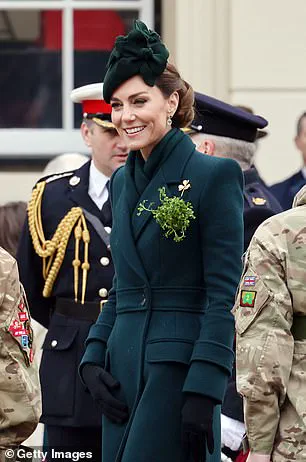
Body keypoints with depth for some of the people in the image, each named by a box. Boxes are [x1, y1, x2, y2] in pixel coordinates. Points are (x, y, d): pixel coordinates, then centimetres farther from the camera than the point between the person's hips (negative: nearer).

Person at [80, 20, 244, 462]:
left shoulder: (215, 175, -6)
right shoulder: (123, 181, 16)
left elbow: (223, 296, -11)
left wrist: (204, 391, -17)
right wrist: (93, 359, 6)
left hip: (180, 371, -7)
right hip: (123, 372, 7)